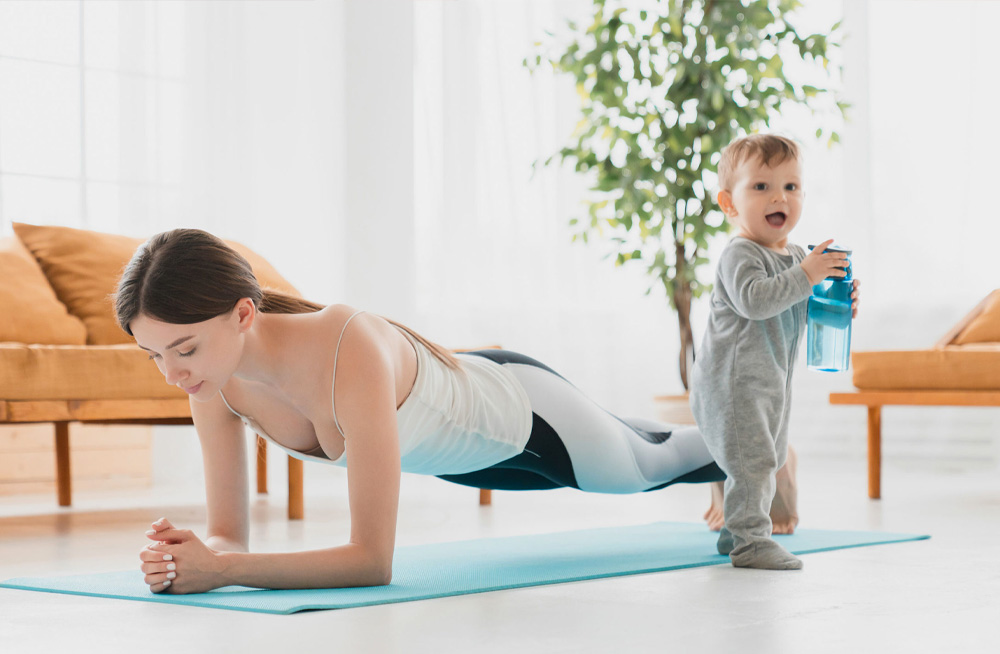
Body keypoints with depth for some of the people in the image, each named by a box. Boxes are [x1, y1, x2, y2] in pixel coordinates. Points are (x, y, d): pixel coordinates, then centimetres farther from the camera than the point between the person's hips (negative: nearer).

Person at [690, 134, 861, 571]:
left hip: (771, 383, 10)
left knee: (769, 460, 18)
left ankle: (735, 532, 31)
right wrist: (805, 276, -35)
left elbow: (799, 313, 21)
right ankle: (749, 541, -8)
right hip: (732, 382, -10)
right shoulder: (740, 255, -17)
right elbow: (753, 300, -33)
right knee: (753, 459, -15)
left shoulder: (796, 256, 12)